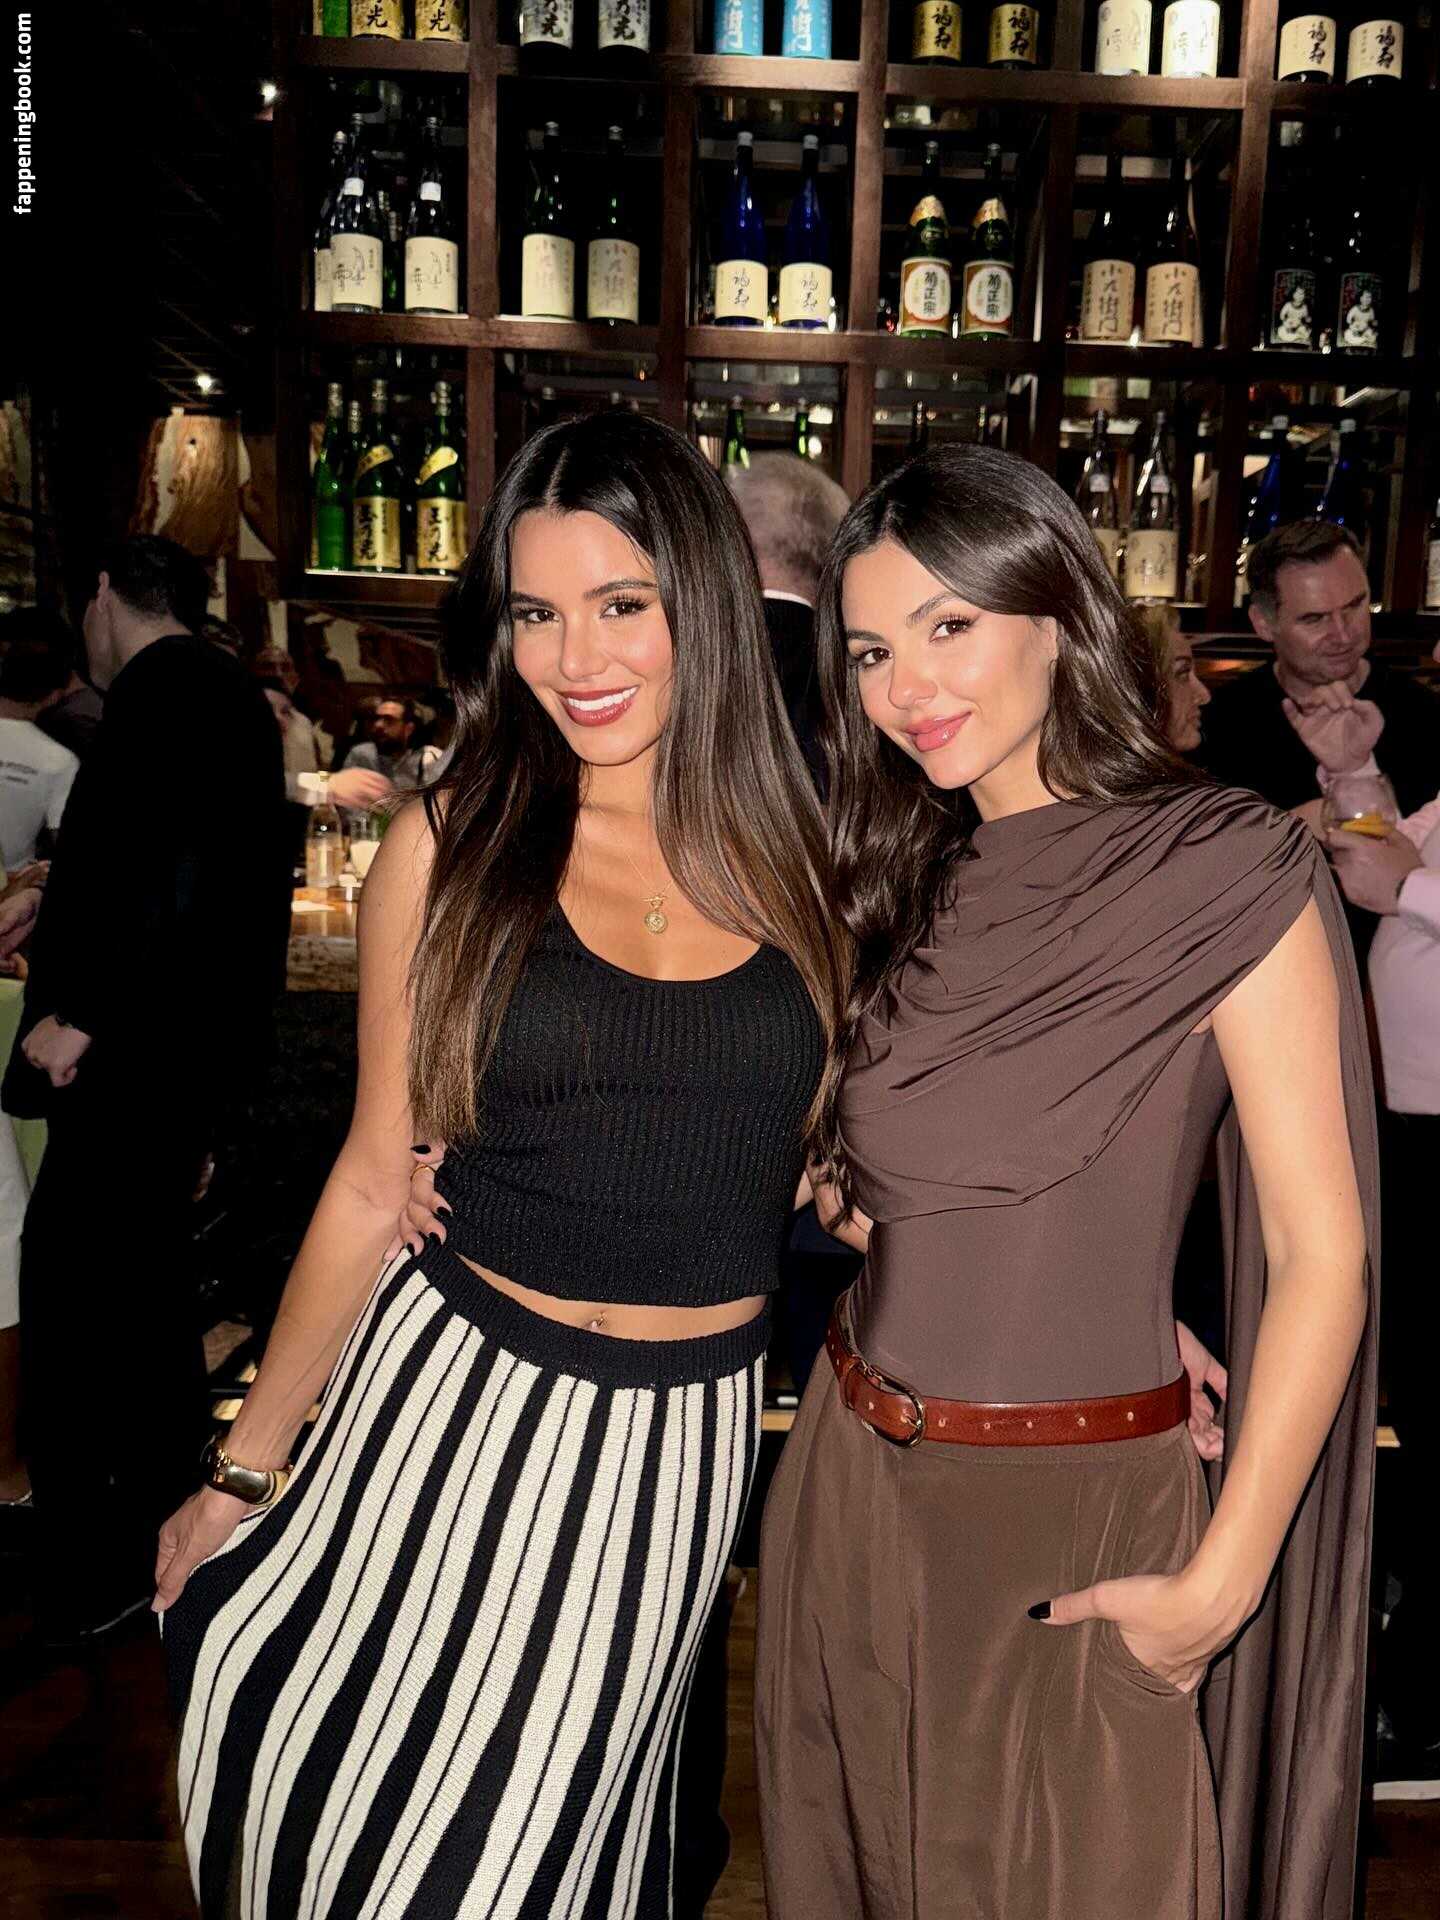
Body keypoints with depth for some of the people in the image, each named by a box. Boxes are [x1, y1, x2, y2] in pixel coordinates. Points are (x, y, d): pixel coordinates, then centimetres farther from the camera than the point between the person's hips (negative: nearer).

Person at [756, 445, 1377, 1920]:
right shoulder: (907, 882, 5)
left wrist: (1223, 1580, -16)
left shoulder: (1229, 873, -13)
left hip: (1074, 1512, -5)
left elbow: (1323, 1257, -15)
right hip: (851, 1476, 6)